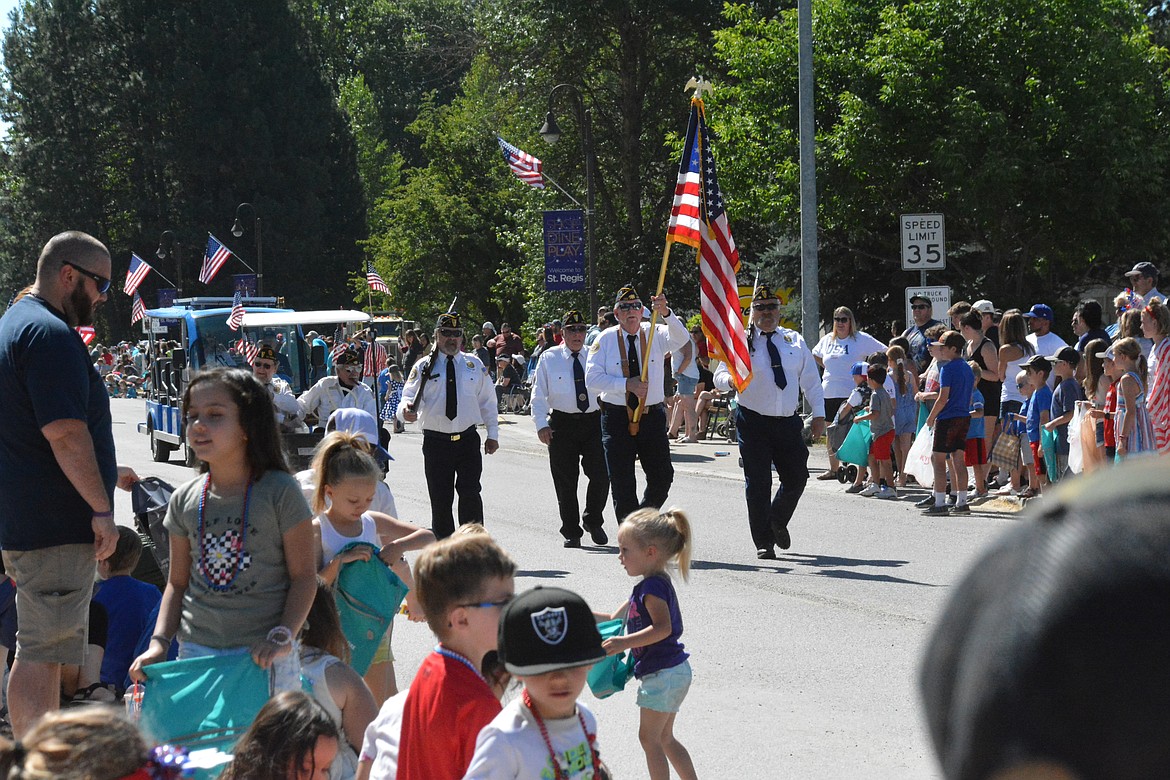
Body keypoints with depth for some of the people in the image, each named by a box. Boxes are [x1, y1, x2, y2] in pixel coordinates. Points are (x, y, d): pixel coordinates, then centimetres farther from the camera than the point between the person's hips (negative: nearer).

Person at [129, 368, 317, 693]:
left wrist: (283, 637, -15)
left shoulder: (279, 491, -6)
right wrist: (159, 642, 1)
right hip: (195, 651, 4)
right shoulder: (185, 499, 7)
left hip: (262, 656, -4)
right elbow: (178, 581, 13)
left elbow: (303, 575, -4)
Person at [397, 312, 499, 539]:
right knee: (440, 499, 4)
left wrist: (493, 434, 10)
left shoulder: (474, 365, 9)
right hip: (436, 441, 0)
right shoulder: (424, 367, 3)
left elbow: (488, 401, 13)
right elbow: (409, 397, -5)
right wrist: (406, 410, -29)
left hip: (468, 440, 0)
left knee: (470, 494, -10)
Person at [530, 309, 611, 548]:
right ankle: (571, 532, 15)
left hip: (594, 421, 1)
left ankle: (593, 521, 16)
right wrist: (541, 424, -7)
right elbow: (538, 395, 4)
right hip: (562, 423, -1)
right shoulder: (549, 359, 6)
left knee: (601, 475, -8)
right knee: (565, 482, 3)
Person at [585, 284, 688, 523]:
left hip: (652, 416, 1)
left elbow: (680, 338, -21)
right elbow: (592, 378, -9)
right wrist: (626, 384, -20)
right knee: (622, 484, 2)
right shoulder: (606, 340, -1)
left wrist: (665, 313, -39)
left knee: (662, 476, 2)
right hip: (617, 416, -1)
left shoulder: (655, 335, 1)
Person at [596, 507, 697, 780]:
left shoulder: (653, 586, -17)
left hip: (663, 673, -10)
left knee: (649, 738, -2)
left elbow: (662, 627, -29)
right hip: (673, 672, 10)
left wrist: (625, 643, -33)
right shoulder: (656, 584, 15)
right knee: (665, 738, 18)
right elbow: (617, 618, 22)